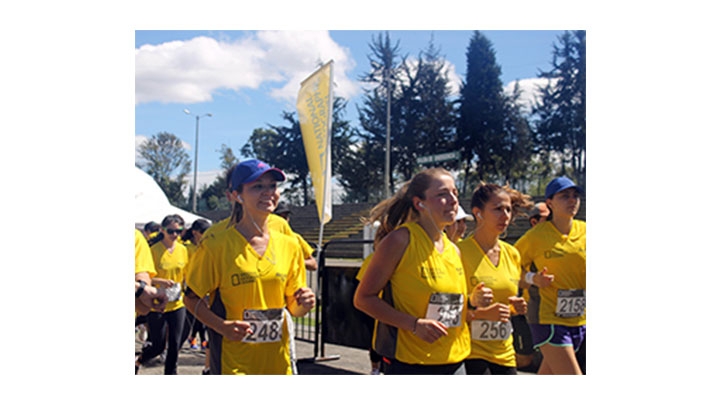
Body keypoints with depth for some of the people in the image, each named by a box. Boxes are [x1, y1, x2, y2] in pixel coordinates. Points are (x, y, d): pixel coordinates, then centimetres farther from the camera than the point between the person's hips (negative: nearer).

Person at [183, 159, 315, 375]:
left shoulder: (289, 245, 6)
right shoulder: (216, 245, -6)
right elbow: (192, 297, -2)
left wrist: (304, 303, -9)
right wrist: (222, 326, -18)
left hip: (278, 360, 4)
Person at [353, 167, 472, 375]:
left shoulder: (453, 250, 10)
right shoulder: (401, 240, -10)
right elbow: (363, 298, -12)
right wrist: (414, 324, -21)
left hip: (454, 363, 7)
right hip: (409, 366, -7)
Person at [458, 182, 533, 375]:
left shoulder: (512, 254, 10)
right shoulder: (460, 252, -11)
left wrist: (517, 306, 1)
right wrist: (481, 312, -24)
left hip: (504, 352, 7)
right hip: (470, 350, -6)